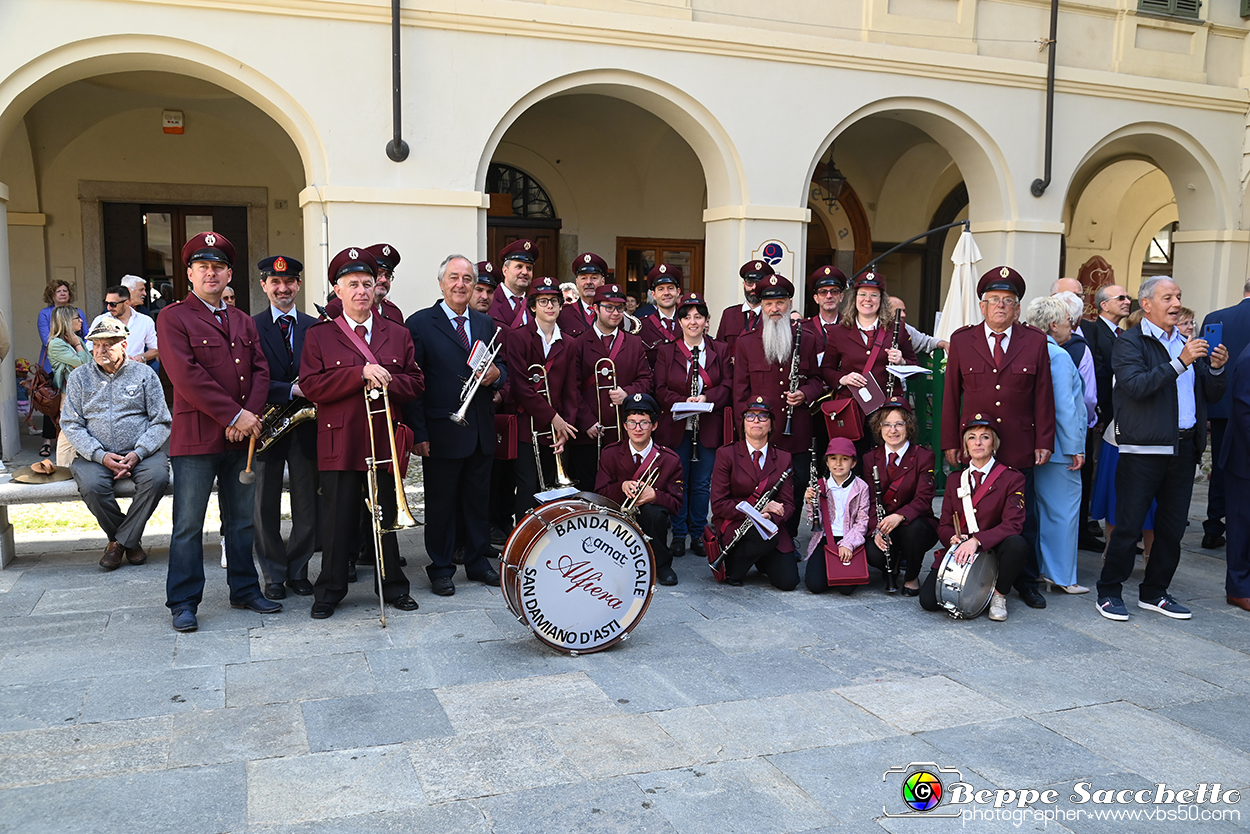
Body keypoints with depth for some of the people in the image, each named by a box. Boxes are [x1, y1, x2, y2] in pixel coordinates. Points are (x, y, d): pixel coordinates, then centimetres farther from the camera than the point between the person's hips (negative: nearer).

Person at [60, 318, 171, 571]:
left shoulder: (144, 374, 7)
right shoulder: (79, 377, 10)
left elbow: (160, 422, 3)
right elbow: (71, 425, 3)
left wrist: (138, 453, -14)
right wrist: (100, 456, -13)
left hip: (141, 452, 0)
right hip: (95, 454, 1)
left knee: (157, 477, -31)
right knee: (91, 485, -31)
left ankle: (121, 541, -12)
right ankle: (130, 539, -5)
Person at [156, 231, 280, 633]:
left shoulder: (244, 322, 16)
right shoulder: (173, 318, -3)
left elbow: (260, 370, 10)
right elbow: (186, 376, -14)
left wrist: (252, 414, -8)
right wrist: (233, 415, -16)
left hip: (242, 435, 6)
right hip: (195, 437, -5)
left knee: (242, 521, 13)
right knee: (188, 525, 0)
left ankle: (245, 590, 24)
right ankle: (183, 602, 10)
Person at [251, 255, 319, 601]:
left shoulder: (314, 327, 8)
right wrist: (291, 390, -20)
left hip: (306, 424, 3)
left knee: (307, 505, 8)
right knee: (266, 505, 6)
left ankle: (298, 570, 22)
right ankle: (273, 575, 18)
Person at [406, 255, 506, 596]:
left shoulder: (485, 324, 12)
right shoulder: (420, 323, -5)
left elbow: (500, 367, 21)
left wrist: (497, 373, -6)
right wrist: (418, 433, -14)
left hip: (481, 432, 5)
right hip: (442, 432, -5)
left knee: (478, 500, 14)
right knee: (440, 504, 6)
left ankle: (478, 563, 27)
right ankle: (440, 569, 18)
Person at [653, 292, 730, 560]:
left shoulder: (720, 351, 7)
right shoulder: (666, 351, 5)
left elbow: (727, 386, 1)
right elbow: (661, 389, -1)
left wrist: (707, 398, -18)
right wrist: (683, 402, -18)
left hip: (709, 426, 1)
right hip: (676, 427, -1)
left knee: (702, 483, 6)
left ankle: (698, 534, 18)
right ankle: (678, 535, 16)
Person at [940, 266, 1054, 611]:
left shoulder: (1035, 341, 5)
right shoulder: (962, 340, 4)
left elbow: (1043, 395, 5)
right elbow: (951, 395, 4)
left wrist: (1044, 441, 0)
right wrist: (950, 443, 1)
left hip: (1019, 450, 0)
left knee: (1024, 517, 8)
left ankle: (1026, 581, 22)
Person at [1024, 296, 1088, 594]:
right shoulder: (1058, 356, -15)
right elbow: (1064, 406, -18)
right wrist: (1075, 448, -14)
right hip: (1060, 446, -9)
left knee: (1043, 507, 15)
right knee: (1064, 510, -1)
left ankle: (1042, 569, 21)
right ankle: (1062, 576, 5)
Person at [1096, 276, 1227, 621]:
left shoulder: (1188, 343, 18)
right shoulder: (1130, 342, -3)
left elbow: (1211, 395, 17)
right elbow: (1136, 386, -20)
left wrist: (1216, 369, -2)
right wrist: (1180, 362, -22)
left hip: (1184, 447, 7)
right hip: (1144, 449, -7)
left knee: (1172, 527, 11)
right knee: (1129, 526, -2)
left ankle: (1154, 592, 23)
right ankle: (1109, 592, 9)